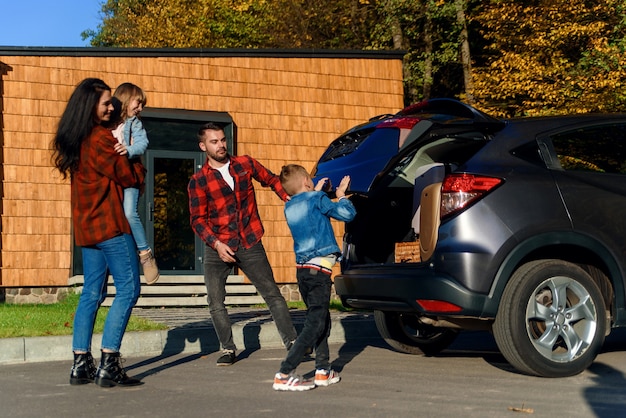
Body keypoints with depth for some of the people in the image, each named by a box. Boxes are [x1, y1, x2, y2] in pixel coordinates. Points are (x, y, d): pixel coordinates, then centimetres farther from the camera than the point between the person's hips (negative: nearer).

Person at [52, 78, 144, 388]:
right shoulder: (100, 137, -14)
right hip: (109, 224, -9)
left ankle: (81, 365, 12)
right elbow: (126, 176, -8)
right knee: (128, 289, -6)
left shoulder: (72, 139, 12)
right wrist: (140, 173, 12)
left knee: (92, 292, 12)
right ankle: (108, 365, -11)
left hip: (85, 225, 9)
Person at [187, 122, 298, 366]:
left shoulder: (245, 164, 4)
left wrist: (290, 200, 2)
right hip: (217, 248, -1)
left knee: (272, 294, 0)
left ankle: (291, 342, 6)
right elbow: (197, 219, -5)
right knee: (215, 302, -4)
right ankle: (228, 349, 10)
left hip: (250, 244, 1)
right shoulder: (198, 182, -3)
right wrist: (216, 244, -18)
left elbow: (271, 180, 18)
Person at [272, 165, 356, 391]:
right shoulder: (317, 199, -6)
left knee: (321, 320, 20)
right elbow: (347, 214, -8)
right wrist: (340, 195, 8)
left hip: (302, 270, 8)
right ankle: (284, 375, -14)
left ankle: (323, 370, 21)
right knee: (315, 324, -8)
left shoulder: (289, 207, 13)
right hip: (319, 270, -8)